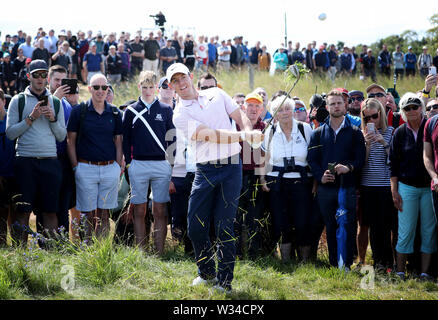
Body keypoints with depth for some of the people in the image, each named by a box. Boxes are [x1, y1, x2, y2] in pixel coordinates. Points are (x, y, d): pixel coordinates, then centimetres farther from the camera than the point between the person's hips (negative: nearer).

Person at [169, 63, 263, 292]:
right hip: (205, 171, 0)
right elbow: (209, 134, -13)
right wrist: (242, 136, -22)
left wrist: (249, 131, -11)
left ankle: (225, 281, 6)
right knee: (195, 226, -1)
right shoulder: (180, 114, -1)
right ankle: (207, 272, 23)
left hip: (231, 167, 0)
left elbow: (240, 117, 12)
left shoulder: (216, 94, 11)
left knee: (224, 226, -2)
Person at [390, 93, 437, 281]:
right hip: (407, 188, 0)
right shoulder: (400, 133, 5)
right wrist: (394, 191, 2)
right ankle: (400, 272, 6)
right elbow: (393, 163, 7)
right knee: (406, 231, -1)